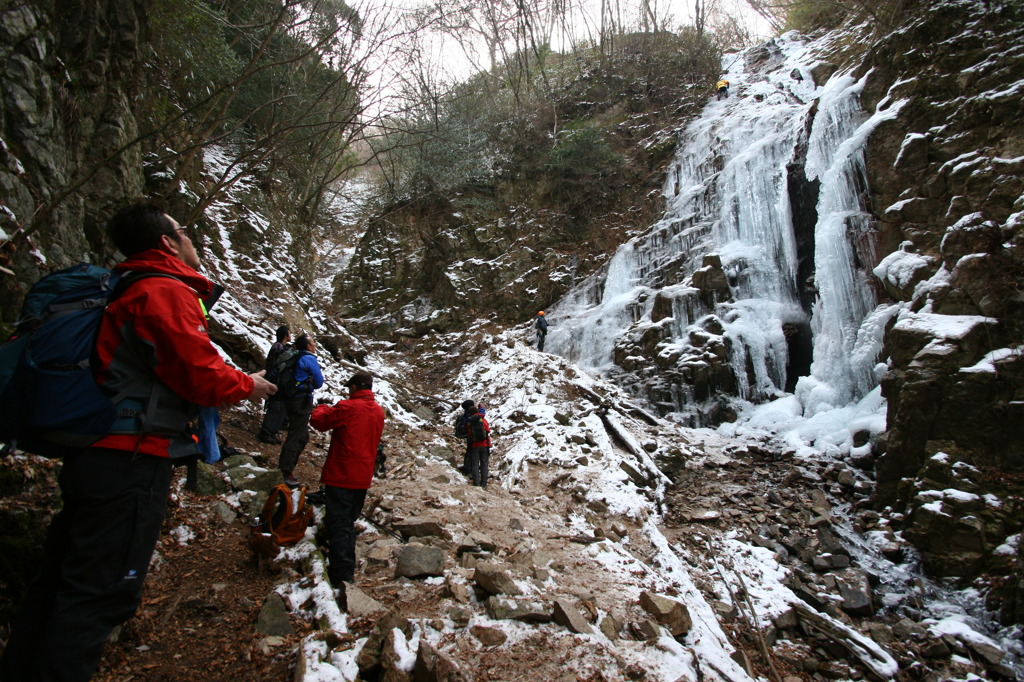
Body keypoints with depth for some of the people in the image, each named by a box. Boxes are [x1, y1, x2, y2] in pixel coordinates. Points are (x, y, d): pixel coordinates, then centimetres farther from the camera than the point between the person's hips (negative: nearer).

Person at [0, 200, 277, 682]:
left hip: (95, 456, 10)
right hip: (132, 462, -10)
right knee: (100, 593, -3)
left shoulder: (127, 293, 19)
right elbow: (201, 375, -18)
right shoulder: (168, 292, -12)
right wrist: (246, 386, 0)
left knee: (62, 582, 19)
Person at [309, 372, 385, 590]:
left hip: (341, 475, -7)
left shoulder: (347, 407, -16)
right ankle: (348, 570, 25)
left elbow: (319, 422, -7)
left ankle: (341, 575, 0)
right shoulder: (379, 411, 8)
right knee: (348, 523, 19)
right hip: (363, 478, 7)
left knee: (338, 525, -1)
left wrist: (323, 408, 14)